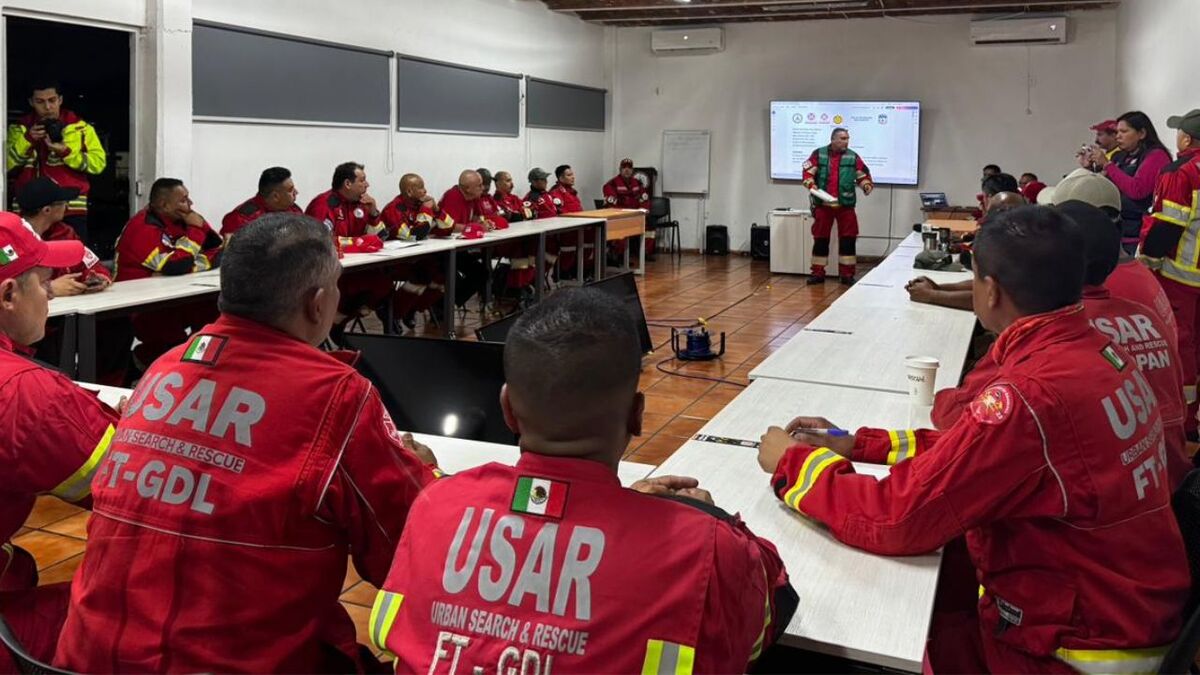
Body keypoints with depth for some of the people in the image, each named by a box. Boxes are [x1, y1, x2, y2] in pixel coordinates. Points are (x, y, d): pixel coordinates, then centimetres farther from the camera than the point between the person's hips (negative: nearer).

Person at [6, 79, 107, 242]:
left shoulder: (80, 127, 6)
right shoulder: (19, 129, 11)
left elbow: (98, 162, -3)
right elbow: (6, 164, 0)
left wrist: (66, 152, -16)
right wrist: (27, 139, -11)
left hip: (71, 210, -2)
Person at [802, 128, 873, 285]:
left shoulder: (853, 157, 5)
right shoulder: (819, 154, 2)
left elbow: (863, 175, 11)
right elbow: (808, 172, 0)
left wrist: (867, 185, -9)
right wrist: (811, 185, -18)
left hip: (845, 205, 1)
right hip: (823, 204, -1)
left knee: (848, 239, -1)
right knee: (820, 239, 5)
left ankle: (847, 274, 8)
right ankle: (818, 273, 13)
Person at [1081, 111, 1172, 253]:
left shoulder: (1156, 156, -7)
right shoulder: (1123, 158, 15)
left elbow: (1136, 190, -21)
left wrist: (1107, 165, -16)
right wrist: (1089, 169, 8)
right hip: (1118, 232, 7)